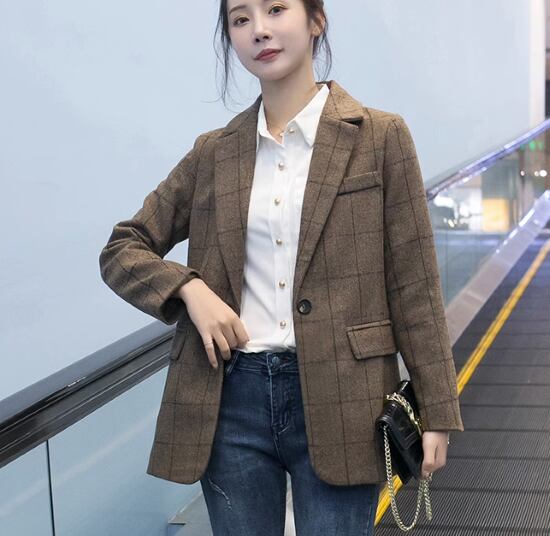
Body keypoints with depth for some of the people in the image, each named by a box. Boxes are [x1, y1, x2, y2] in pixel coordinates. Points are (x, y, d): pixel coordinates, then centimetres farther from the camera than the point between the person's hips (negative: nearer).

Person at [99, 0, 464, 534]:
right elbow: (121, 250, 13)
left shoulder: (379, 136, 0)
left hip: (339, 401, -2)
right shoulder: (214, 153, 8)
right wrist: (188, 287, -7)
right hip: (231, 397, 3)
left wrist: (437, 411, -3)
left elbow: (413, 283, -1)